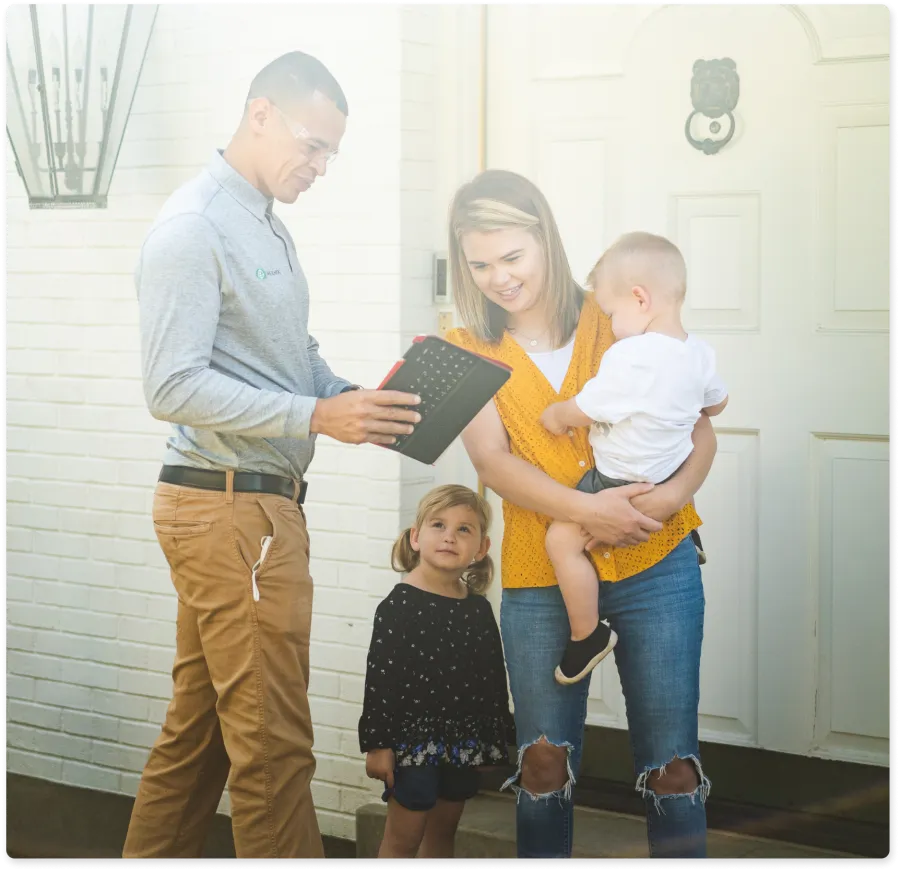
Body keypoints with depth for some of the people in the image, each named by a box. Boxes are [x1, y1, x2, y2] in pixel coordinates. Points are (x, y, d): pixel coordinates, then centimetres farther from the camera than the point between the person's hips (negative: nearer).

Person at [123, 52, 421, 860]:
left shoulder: (266, 225, 17)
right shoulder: (192, 229, -14)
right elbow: (173, 386, -20)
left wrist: (354, 399, 2)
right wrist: (316, 416, -22)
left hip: (258, 505, 10)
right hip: (230, 505, -10)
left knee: (199, 727, 16)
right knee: (272, 742, -6)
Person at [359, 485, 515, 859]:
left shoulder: (479, 610, 7)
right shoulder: (400, 604, -9)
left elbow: (494, 681, 12)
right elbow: (380, 677, -12)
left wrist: (497, 740, 12)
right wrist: (377, 743, -15)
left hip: (463, 741, 6)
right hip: (413, 736, -6)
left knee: (442, 832, 15)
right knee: (403, 838, -1)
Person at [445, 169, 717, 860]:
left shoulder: (618, 321, 4)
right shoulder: (468, 353, 5)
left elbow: (700, 429, 4)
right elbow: (492, 462, -7)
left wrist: (673, 494, -17)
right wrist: (585, 510, -23)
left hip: (656, 569, 0)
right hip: (540, 580, 1)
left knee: (672, 763, 0)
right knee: (544, 766, 4)